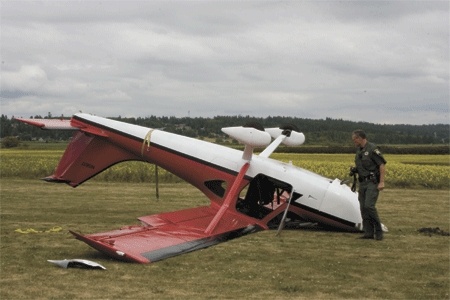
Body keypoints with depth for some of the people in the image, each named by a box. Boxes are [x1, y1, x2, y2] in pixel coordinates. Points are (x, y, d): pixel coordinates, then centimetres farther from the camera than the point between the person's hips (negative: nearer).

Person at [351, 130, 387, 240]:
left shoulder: (372, 148, -12)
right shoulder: (359, 150, 14)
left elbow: (382, 165, -14)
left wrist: (382, 182, -20)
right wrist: (355, 169, 5)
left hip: (372, 182, -9)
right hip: (362, 183, 9)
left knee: (369, 206, -17)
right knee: (363, 208, 4)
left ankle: (378, 231, -5)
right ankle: (368, 233, 8)